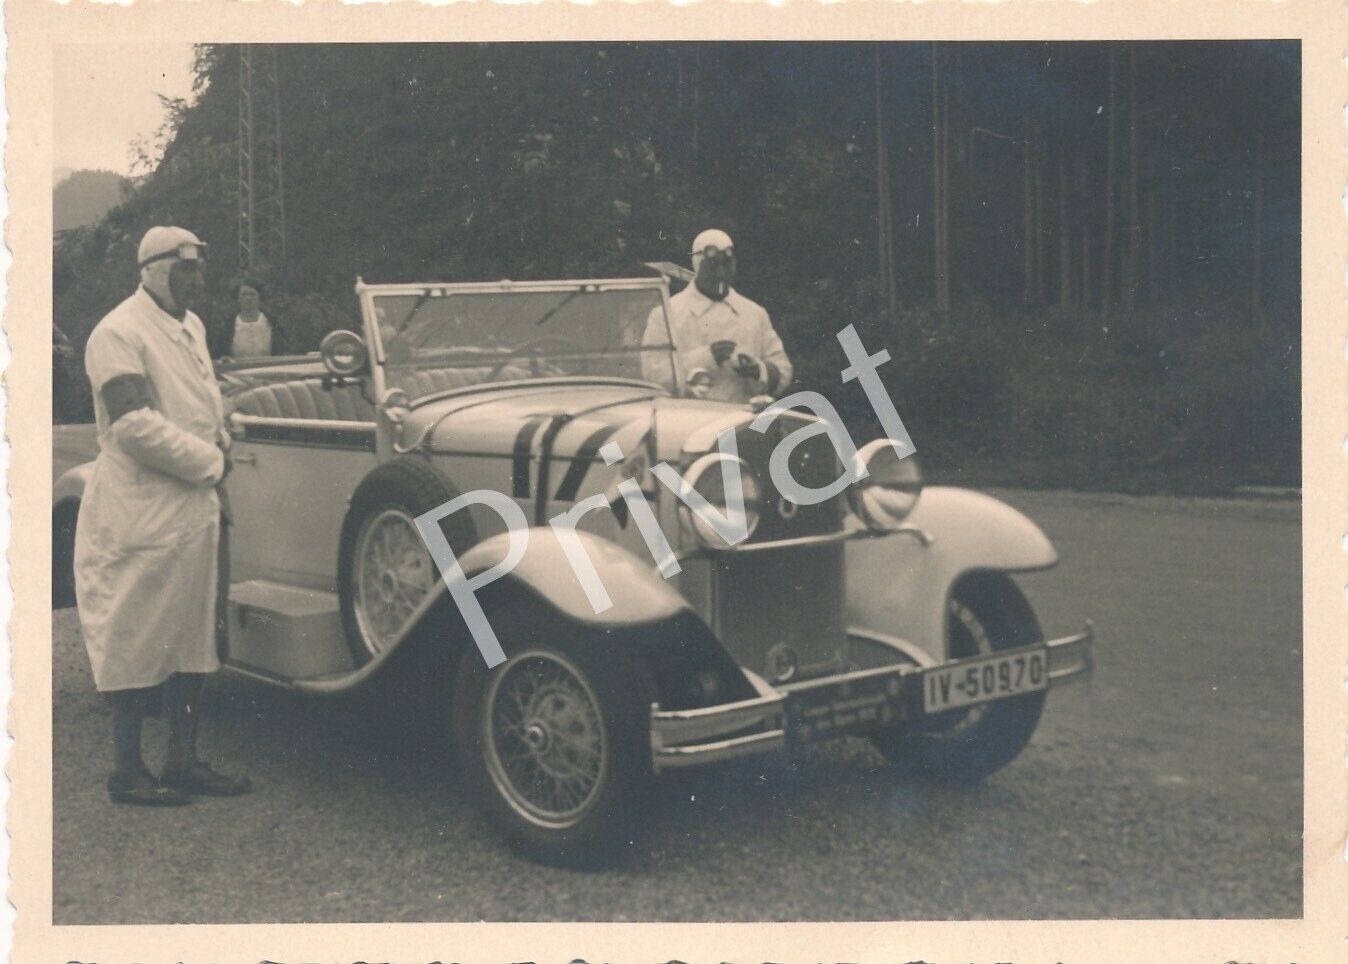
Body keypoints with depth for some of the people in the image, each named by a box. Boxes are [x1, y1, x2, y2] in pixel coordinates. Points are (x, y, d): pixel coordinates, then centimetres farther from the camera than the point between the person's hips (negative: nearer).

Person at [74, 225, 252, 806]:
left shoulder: (189, 326, 14)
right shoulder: (119, 333, -14)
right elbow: (134, 424, -22)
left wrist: (219, 444, 5)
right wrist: (210, 462, -14)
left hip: (193, 508, 9)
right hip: (139, 513, -9)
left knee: (190, 635, 12)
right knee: (137, 642, 0)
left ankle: (184, 761, 21)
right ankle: (127, 773, 11)